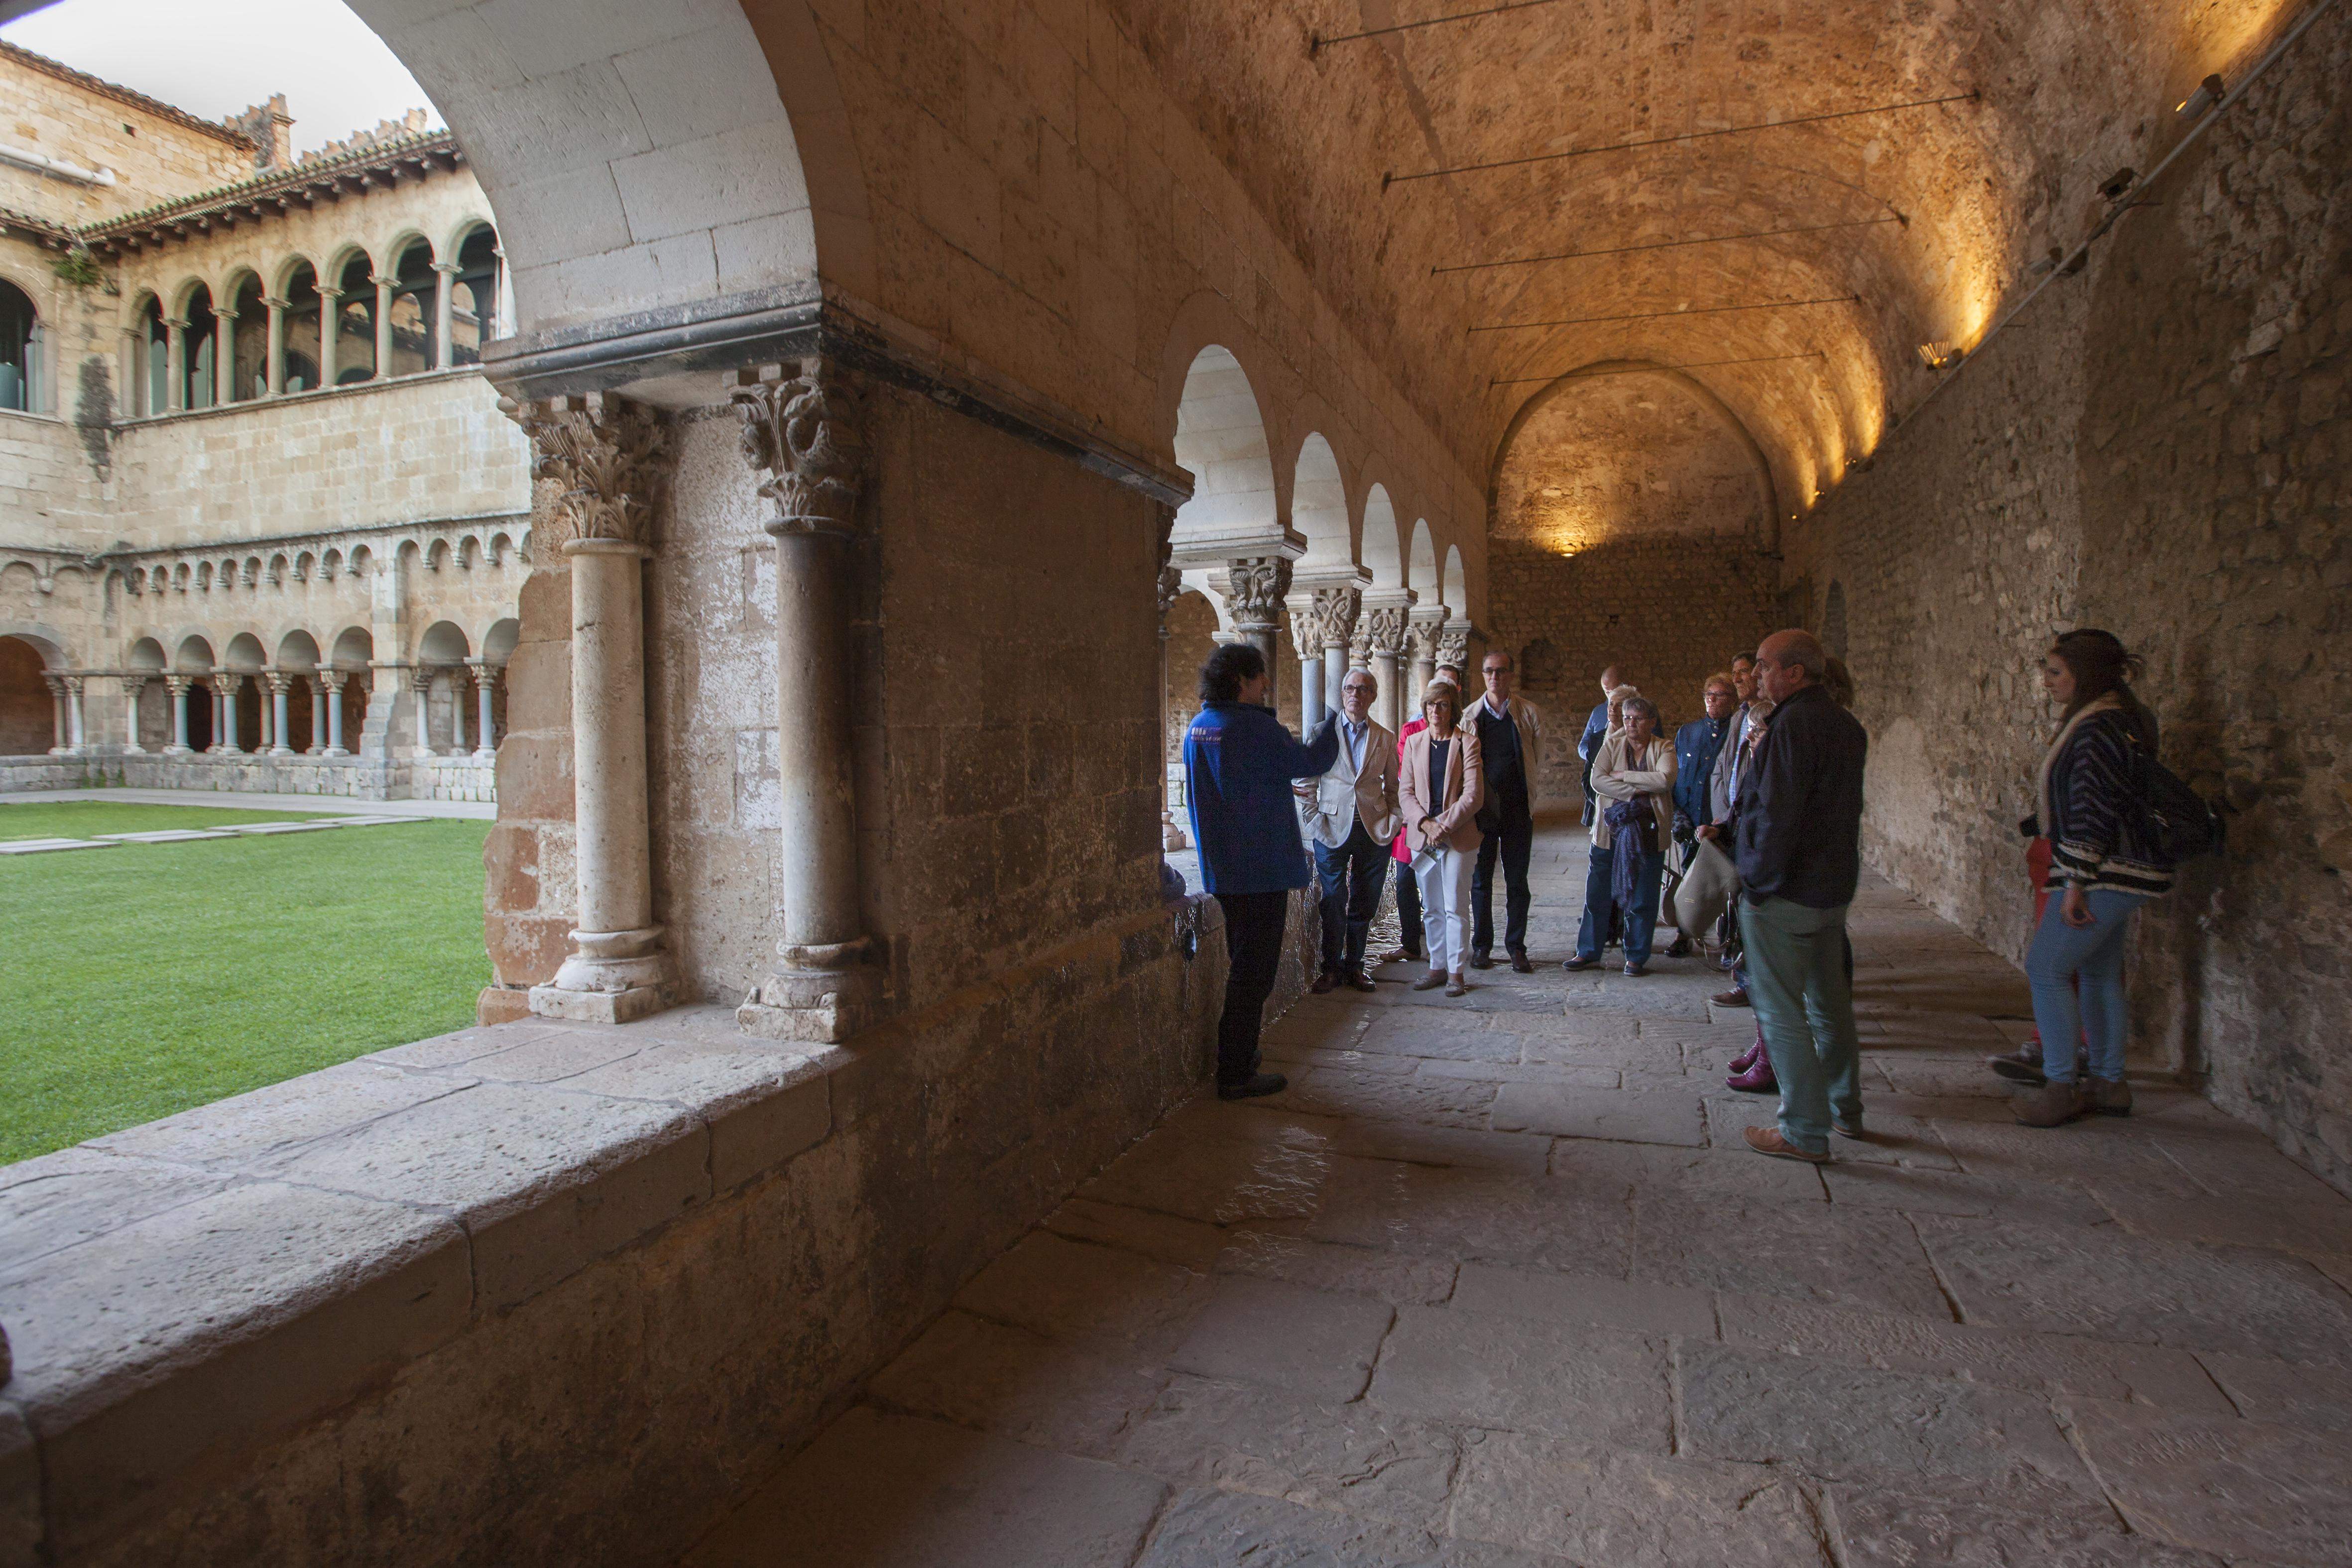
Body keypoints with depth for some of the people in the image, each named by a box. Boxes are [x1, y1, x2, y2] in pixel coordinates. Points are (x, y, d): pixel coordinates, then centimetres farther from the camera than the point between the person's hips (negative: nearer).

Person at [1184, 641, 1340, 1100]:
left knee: (1241, 965, 22)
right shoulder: (1255, 726, -18)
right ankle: (1236, 1074, 7)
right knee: (1253, 972, 0)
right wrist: (1337, 721, 5)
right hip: (1262, 870, -9)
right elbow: (1310, 762, -10)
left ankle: (1234, 1057, 32)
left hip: (1220, 870, 9)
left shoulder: (1198, 728, 7)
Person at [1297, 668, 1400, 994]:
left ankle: (1354, 965, 21)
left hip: (1374, 830, 2)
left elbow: (1392, 788, 14)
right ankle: (1332, 968, 13)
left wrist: (1392, 824, 1)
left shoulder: (1386, 739, 9)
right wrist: (1315, 818, -4)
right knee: (1333, 903, 1)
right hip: (1332, 829, -2)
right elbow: (1308, 781, 5)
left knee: (1364, 905, 8)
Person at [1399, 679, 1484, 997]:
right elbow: (1406, 790, 6)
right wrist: (1426, 824, -9)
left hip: (1458, 836, -4)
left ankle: (1455, 971, 8)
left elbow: (1474, 794, -8)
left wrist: (1445, 826, -14)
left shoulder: (1467, 742, -2)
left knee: (1455, 908, -2)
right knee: (1431, 908, 9)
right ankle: (1438, 967, 19)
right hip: (1422, 836, 4)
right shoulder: (1414, 742, 10)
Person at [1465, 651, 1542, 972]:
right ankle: (1482, 946, 15)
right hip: (1482, 807, 1)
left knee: (1517, 881, 4)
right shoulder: (1470, 715, 4)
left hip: (1518, 807, -1)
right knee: (1481, 879, 6)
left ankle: (1516, 947, 13)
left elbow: (1537, 757, 8)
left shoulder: (1529, 713, 1)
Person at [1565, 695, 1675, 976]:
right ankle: (1588, 952, 14)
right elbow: (1597, 779, -8)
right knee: (1598, 894, 3)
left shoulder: (1663, 749, 4)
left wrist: (1622, 776, -12)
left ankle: (1636, 957, 16)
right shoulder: (1612, 744, 6)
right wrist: (1635, 791, -14)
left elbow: (1664, 780, -15)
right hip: (1611, 829, 1)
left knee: (1642, 897, 4)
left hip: (1649, 831, -1)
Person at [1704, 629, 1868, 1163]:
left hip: (1786, 896, -9)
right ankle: (1846, 1109, 34)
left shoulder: (1793, 725, -20)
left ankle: (1806, 1132, 7)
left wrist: (1759, 882, -15)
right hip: (1835, 886, 9)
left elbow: (1777, 816, -24)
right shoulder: (1846, 724, 10)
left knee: (1781, 1010, 0)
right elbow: (1846, 807, 17)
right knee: (1829, 1004, 20)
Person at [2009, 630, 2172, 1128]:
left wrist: (2077, 882, -23)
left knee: (2046, 968, -5)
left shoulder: (2098, 727, -19)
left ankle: (2060, 1088, 1)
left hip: (2106, 871, -11)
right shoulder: (2121, 718, 15)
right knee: (2099, 974, 16)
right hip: (2120, 872, 11)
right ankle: (2109, 1085, 24)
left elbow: (2094, 810, -23)